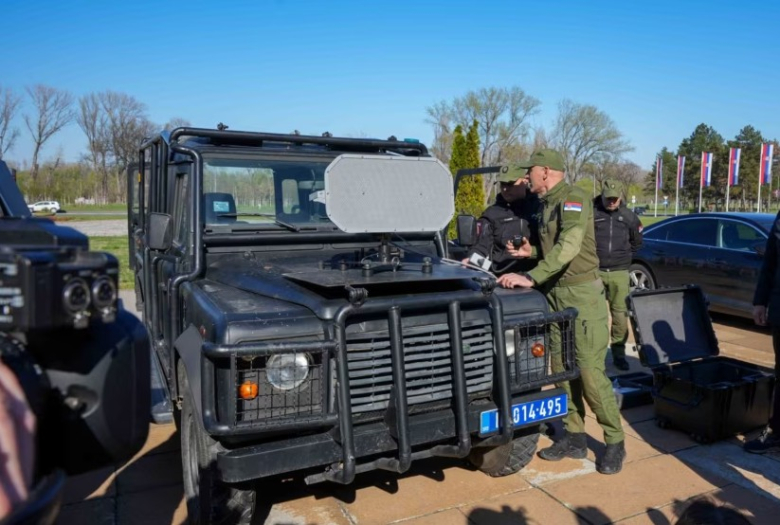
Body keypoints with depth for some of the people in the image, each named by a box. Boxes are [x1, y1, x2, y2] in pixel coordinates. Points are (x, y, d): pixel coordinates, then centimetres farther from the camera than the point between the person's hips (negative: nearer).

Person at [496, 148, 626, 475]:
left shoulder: (573, 199, -15)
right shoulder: (547, 204, 13)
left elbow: (569, 247, -31)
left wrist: (530, 277, -37)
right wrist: (531, 252, 8)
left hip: (582, 294, -9)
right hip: (555, 293, 9)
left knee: (590, 372, -6)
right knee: (561, 369, 11)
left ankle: (615, 442, 11)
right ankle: (575, 437, 22)